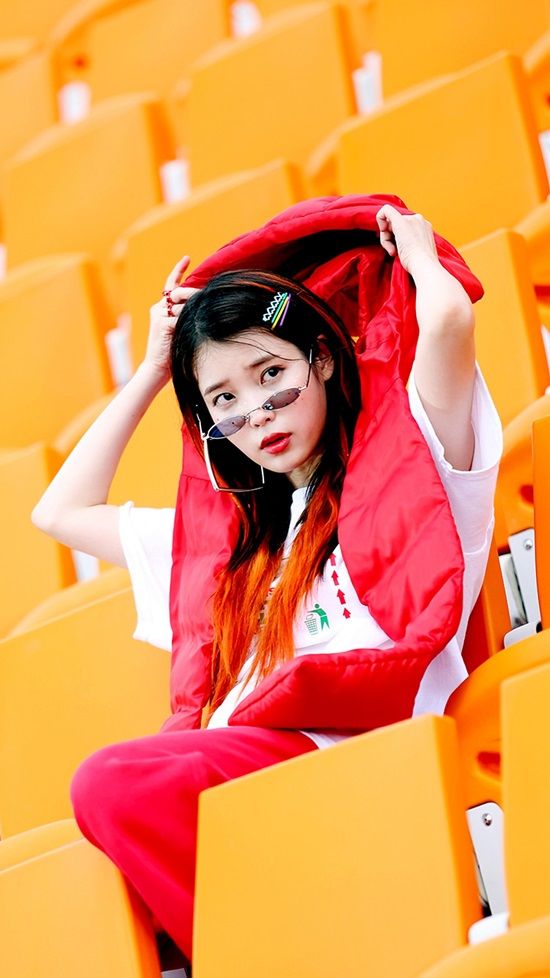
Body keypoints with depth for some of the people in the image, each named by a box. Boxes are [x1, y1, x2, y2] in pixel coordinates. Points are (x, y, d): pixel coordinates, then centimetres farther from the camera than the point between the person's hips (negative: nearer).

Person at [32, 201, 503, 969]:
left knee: (111, 782, -31)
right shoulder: (228, 533, 32)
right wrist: (151, 373, 38)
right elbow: (60, 513, 40)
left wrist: (417, 252, 17)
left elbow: (447, 317, -7)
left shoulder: (404, 472, 12)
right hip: (235, 768, 6)